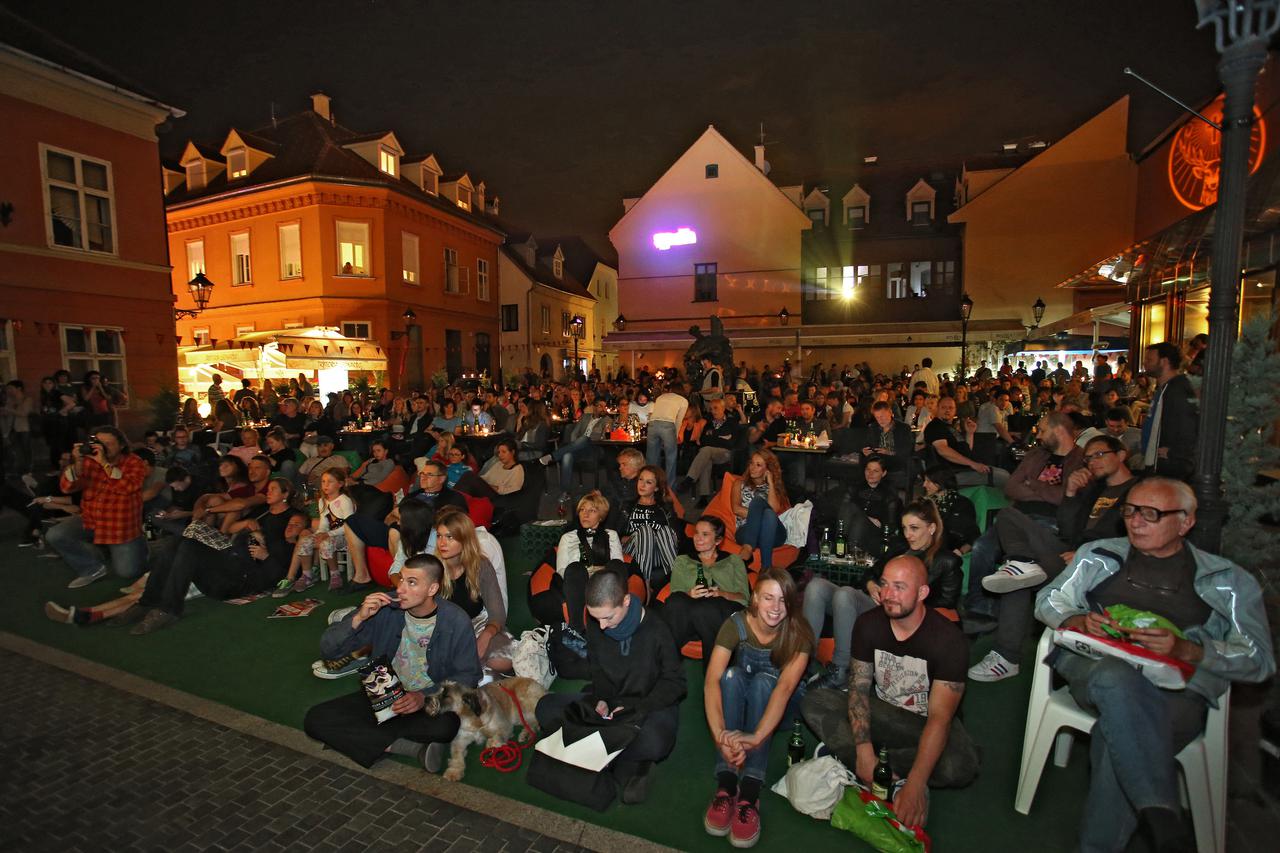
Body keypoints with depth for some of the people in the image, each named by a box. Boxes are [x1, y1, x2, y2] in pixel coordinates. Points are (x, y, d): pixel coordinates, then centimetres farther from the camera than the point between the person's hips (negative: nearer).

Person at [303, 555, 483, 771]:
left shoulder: (456, 622, -16)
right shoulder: (384, 608, -13)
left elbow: (468, 675, -7)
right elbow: (327, 651, -8)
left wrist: (425, 696, -21)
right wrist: (358, 619, -26)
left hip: (431, 700, -4)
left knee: (447, 725, -36)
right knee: (315, 720, -18)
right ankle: (414, 748, -20)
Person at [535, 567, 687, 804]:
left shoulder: (656, 631, -20)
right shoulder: (594, 625, -6)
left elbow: (674, 682, -11)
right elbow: (597, 669, 8)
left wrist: (636, 708, -20)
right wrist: (601, 699, -11)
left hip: (651, 706, -5)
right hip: (610, 702, 5)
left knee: (654, 743, -40)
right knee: (546, 708, -15)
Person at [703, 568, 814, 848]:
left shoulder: (799, 633, -22)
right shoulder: (736, 625, -21)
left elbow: (785, 686, -38)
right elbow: (712, 681, -32)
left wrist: (757, 736, -52)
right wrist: (719, 734, -48)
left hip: (776, 707, 0)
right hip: (736, 703, 1)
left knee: (762, 681, -33)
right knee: (732, 675, -32)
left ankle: (749, 793, -39)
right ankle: (726, 783, -36)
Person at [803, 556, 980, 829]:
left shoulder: (949, 640, -23)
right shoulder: (869, 624, -12)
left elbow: (940, 717, -28)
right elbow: (859, 686, -12)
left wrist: (915, 786, -38)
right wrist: (864, 750, -28)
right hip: (880, 713, 3)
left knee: (960, 766, -36)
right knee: (812, 702, -19)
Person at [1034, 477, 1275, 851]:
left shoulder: (1227, 580, 16)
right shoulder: (1100, 555, 19)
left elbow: (1259, 659, 7)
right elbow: (1048, 601, 17)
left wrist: (1187, 649, -13)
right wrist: (1080, 621, -6)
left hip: (1177, 689, 0)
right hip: (1093, 667, 1)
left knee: (1122, 734, -35)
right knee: (1119, 679, -39)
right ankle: (1164, 823, -38)